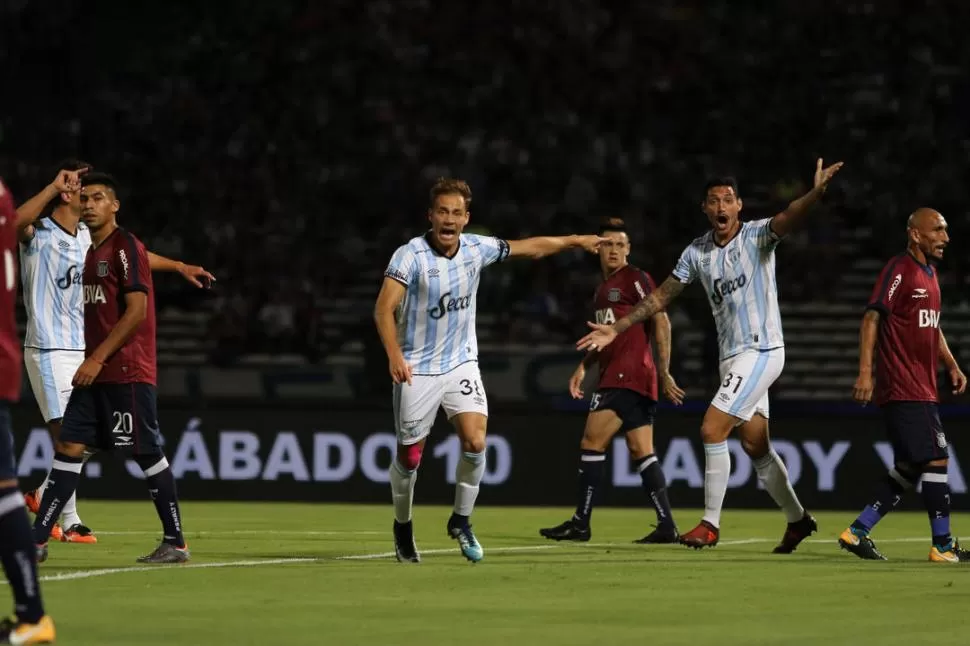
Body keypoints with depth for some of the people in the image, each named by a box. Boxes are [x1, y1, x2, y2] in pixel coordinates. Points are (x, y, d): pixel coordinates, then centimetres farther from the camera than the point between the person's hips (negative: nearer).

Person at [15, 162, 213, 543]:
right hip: (48, 351, -8)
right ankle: (71, 522, -2)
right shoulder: (39, 235, -11)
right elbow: (17, 221, -34)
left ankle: (42, 495, 27)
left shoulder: (87, 238, 12)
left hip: (81, 350, 8)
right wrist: (54, 186, -35)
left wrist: (179, 267, 24)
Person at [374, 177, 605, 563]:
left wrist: (575, 240, 18)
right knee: (409, 456, 3)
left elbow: (530, 248, 13)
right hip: (417, 369, -3)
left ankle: (460, 521, 4)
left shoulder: (477, 249, -3)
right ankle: (402, 527, 28)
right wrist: (394, 354, -42)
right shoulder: (410, 255, -18)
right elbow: (385, 307, -28)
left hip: (461, 363, 3)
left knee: (475, 441, -16)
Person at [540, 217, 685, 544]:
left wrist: (664, 372, -15)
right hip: (615, 376, 9)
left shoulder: (635, 279, -7)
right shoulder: (604, 287, 21)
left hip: (628, 376, -9)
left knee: (592, 442, -9)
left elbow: (661, 322, -12)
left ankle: (580, 523, -7)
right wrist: (584, 366, 20)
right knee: (641, 452, 5)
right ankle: (666, 525, 1)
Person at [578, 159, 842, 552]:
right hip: (731, 356, 7)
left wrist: (815, 193, -51)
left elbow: (787, 219, -30)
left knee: (711, 429, -15)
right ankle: (797, 519, 28)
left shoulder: (757, 236, -10)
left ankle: (711, 524, -7)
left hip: (761, 351, -7)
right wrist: (616, 329, 11)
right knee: (756, 446, 12)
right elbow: (662, 296, 14)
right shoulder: (697, 252, 7)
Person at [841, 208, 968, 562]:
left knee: (910, 470, 9)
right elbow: (872, 317, -16)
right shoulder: (899, 270, -10)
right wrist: (865, 371, -23)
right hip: (903, 388, -10)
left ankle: (857, 532, 13)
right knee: (936, 459, -11)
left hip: (922, 388, 10)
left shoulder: (929, 274, 18)